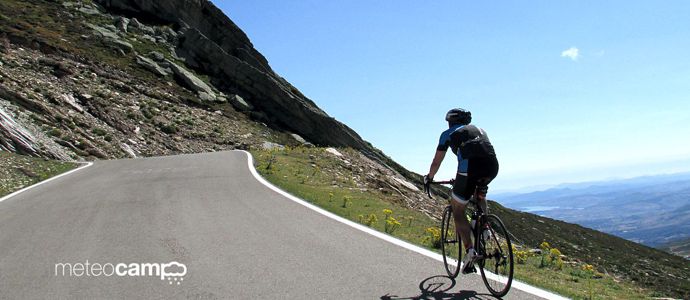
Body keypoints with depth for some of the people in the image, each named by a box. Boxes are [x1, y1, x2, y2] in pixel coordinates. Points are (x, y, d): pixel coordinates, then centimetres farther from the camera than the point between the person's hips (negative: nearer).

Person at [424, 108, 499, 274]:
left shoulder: (448, 134, 21)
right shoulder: (479, 129, 34)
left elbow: (436, 162, 24)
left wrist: (428, 178, 43)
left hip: (470, 169, -5)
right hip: (492, 167, 5)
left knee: (458, 210, 11)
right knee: (480, 192, 38)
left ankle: (470, 250, -4)